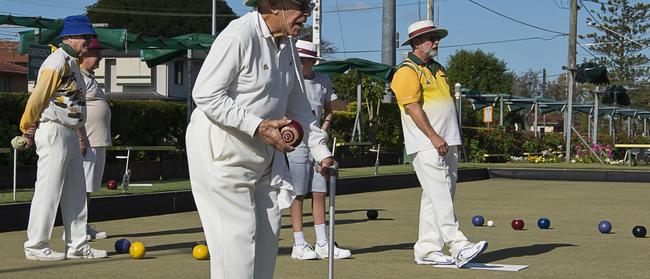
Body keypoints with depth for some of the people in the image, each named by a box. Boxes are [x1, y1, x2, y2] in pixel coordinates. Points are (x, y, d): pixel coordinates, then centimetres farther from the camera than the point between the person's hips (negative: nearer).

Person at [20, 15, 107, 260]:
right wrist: (28, 130, -10)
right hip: (53, 132, -10)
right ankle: (36, 247, 2)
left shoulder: (72, 63, 18)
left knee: (76, 192, 11)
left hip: (71, 136, 10)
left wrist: (81, 134, 19)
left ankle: (77, 245, 17)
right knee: (48, 191, -5)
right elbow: (37, 98, -16)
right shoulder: (57, 62, -14)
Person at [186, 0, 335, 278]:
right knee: (238, 232, -10)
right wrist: (258, 126, -26)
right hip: (222, 150, -9)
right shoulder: (239, 35, -20)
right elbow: (206, 95, -23)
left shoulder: (287, 45, 8)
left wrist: (321, 151, 12)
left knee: (268, 229, 10)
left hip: (263, 150, 9)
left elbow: (298, 105, 17)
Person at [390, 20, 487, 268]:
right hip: (426, 145, -9)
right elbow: (412, 107, -15)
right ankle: (458, 247, -23)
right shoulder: (407, 71, -5)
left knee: (435, 197, 7)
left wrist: (453, 138, 17)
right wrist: (433, 137, -20)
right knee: (439, 194, -15)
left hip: (448, 143, 9)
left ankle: (426, 250, 10)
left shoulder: (438, 70, 22)